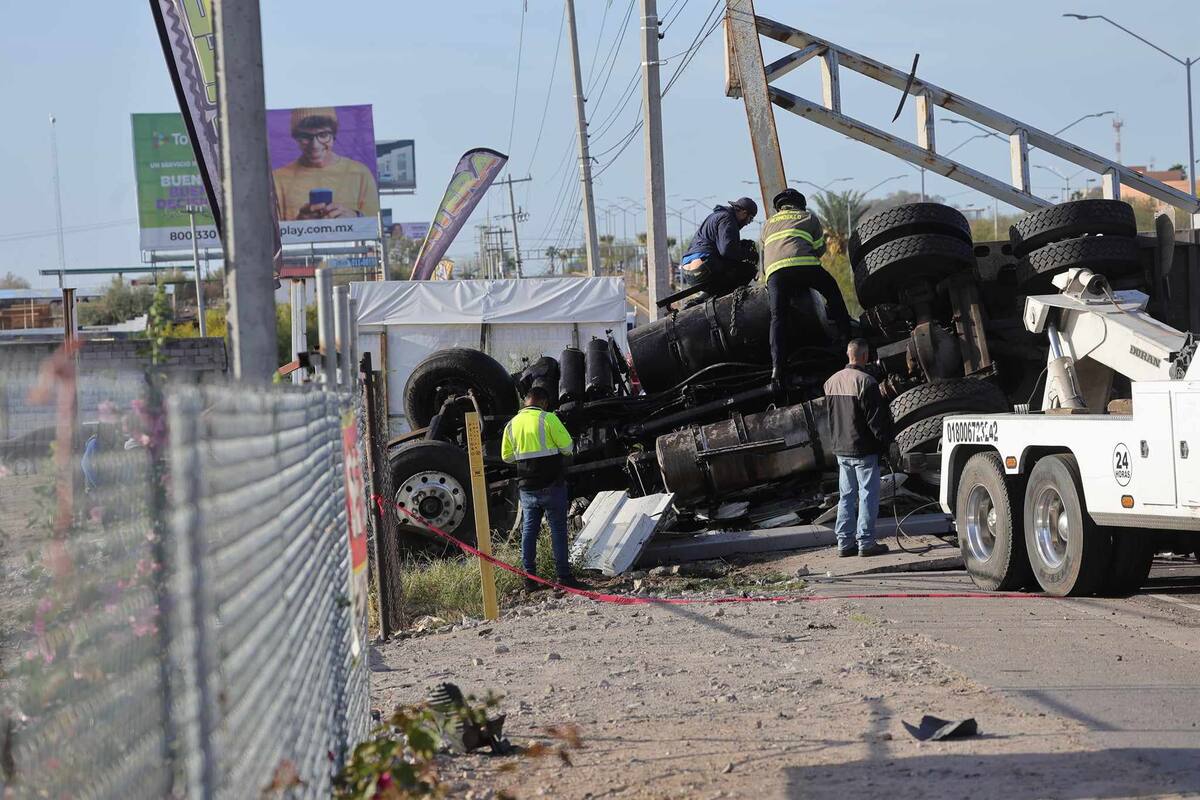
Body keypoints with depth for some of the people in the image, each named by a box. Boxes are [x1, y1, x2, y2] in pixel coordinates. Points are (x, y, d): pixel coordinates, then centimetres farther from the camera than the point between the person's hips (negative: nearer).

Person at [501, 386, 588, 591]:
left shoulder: (512, 424, 6)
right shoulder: (548, 419, -10)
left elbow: (507, 456, 12)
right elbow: (567, 447, -12)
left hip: (527, 487, 5)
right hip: (552, 485, -5)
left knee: (529, 530, 9)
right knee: (558, 530, 1)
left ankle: (530, 578, 8)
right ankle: (564, 576, -1)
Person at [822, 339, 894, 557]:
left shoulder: (831, 382, 8)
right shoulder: (865, 382, -16)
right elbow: (875, 417, -16)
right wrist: (884, 441, -6)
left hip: (840, 449, 7)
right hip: (863, 450, -7)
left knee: (846, 496, 12)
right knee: (868, 495, -1)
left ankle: (845, 542, 12)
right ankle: (866, 542, -1)